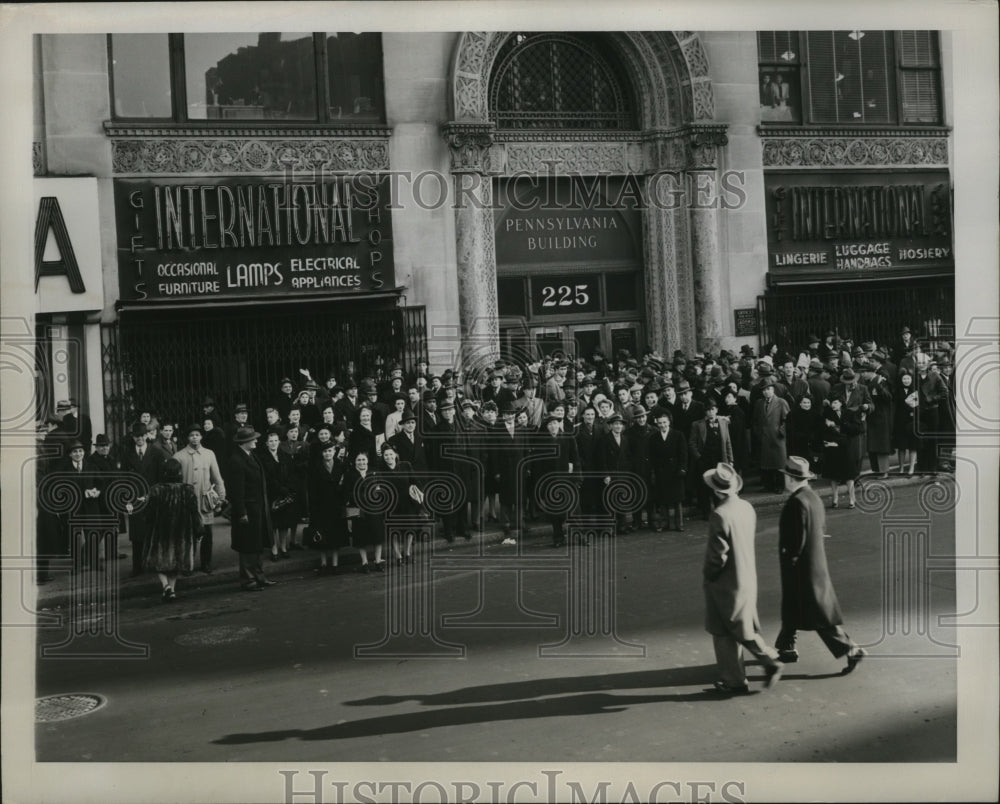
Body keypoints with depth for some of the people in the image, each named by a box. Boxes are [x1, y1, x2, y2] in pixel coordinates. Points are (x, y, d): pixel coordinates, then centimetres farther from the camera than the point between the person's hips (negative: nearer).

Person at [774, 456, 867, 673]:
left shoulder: (797, 502, -23)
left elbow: (797, 540, -24)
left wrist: (789, 557, -12)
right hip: (815, 561, 10)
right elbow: (822, 529, 14)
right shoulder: (813, 497, 6)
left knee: (821, 613, -2)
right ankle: (785, 648, 32)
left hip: (800, 566, -10)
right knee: (791, 608, 20)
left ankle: (850, 649, 0)